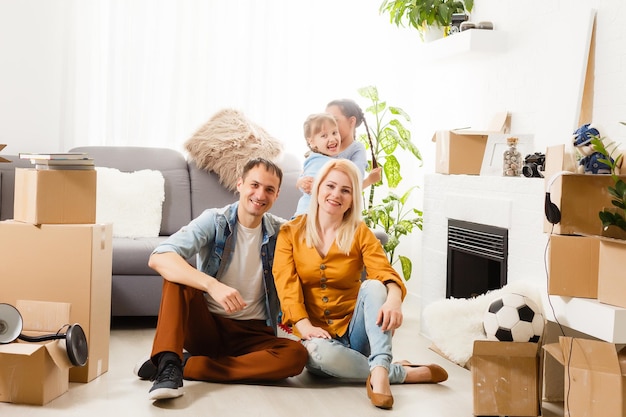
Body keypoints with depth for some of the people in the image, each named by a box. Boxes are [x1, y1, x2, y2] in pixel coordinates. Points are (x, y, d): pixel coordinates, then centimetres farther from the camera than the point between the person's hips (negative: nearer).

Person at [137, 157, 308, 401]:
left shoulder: (280, 232, 1)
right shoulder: (214, 221, -8)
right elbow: (158, 259, -23)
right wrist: (212, 285, -38)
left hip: (253, 334, 2)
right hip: (206, 326, -2)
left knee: (296, 355, -29)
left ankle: (185, 365, -24)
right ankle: (168, 365, -33)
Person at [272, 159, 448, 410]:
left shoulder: (361, 234, 1)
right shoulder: (290, 233, 1)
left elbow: (385, 273, -15)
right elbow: (286, 285, -10)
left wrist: (394, 299, -40)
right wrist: (305, 326, -28)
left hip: (354, 331, 1)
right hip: (318, 335, -1)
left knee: (373, 286, -28)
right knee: (320, 353, -37)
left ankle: (380, 371, -44)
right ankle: (404, 373, -22)